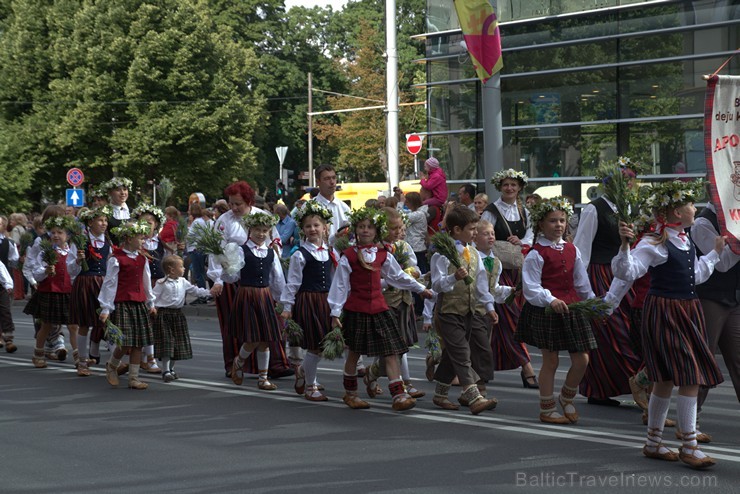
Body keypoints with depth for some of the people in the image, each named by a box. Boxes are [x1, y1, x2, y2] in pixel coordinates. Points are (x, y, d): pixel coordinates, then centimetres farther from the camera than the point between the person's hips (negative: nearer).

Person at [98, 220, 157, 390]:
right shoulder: (116, 259, -7)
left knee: (138, 344, 4)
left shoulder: (142, 259, 11)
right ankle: (112, 366, 18)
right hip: (122, 304, -6)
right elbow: (109, 284, -7)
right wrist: (105, 309, -7)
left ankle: (134, 378, 12)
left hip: (139, 304, 6)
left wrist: (150, 303, 25)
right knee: (125, 343, -11)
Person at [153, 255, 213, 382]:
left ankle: (171, 369, 21)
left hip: (178, 314, 6)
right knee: (166, 343, -8)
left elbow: (195, 290, 12)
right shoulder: (161, 283, -8)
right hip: (164, 314, -6)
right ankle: (166, 371, -4)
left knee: (178, 342, 8)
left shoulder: (183, 282, 9)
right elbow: (154, 297, -8)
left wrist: (210, 292, 4)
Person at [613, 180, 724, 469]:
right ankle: (689, 447, -8)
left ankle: (653, 443, 22)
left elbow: (695, 275, 26)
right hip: (664, 312, -9)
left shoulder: (686, 242, 13)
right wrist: (625, 244, -37)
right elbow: (626, 272, -22)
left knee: (666, 379, 13)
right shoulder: (655, 243, -15)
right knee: (690, 377, -13)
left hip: (688, 311, 9)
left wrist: (716, 252, 31)